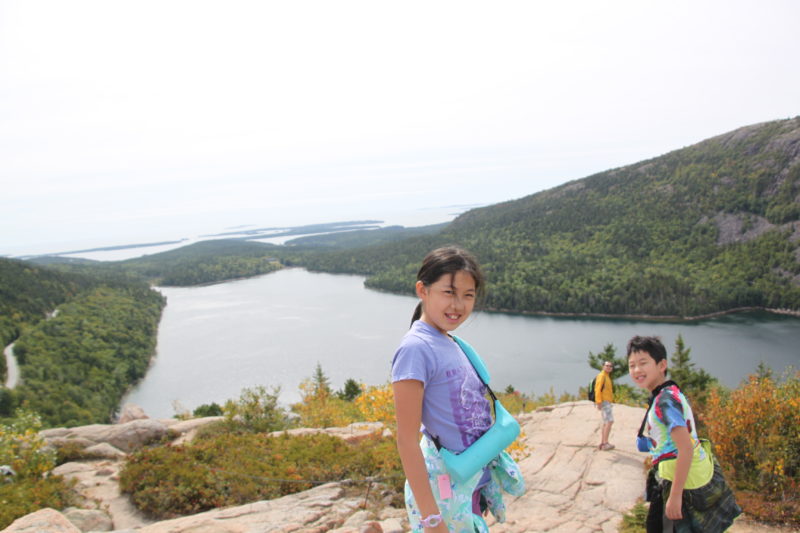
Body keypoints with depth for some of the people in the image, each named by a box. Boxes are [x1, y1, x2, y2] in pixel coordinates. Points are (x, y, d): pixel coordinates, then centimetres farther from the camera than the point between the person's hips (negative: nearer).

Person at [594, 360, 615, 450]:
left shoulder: (607, 377, 20)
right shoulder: (602, 376, -10)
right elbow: (597, 389, -19)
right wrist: (598, 402, -26)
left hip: (607, 402, 10)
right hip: (604, 402, -10)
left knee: (605, 423, 11)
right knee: (610, 421, -14)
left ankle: (602, 443, 14)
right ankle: (605, 443, -14)